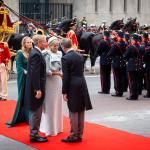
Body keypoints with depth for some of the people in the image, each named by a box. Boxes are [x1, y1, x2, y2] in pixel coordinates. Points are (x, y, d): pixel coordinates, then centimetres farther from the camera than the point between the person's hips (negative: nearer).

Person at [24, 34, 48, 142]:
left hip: (35, 88, 10)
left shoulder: (36, 52, 12)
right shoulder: (36, 54, -19)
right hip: (36, 88, -10)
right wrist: (38, 89, -24)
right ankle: (34, 135, 7)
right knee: (36, 112, -1)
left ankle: (34, 133, 25)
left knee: (35, 112, 16)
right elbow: (35, 73, -24)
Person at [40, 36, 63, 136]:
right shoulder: (47, 55, -10)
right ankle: (50, 129, 7)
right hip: (50, 81, -6)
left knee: (58, 104, 11)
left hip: (58, 81, 6)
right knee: (50, 105, -1)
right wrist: (57, 73, -23)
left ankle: (57, 126, 22)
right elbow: (46, 71, -16)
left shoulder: (59, 54, 9)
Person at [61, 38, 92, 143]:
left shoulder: (65, 58, -11)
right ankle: (79, 135, 19)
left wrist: (64, 92, -10)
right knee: (81, 112, 11)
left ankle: (73, 136, 7)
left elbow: (66, 77, -14)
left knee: (73, 112, 0)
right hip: (82, 85, 7)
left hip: (73, 87, -7)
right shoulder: (80, 56, 9)